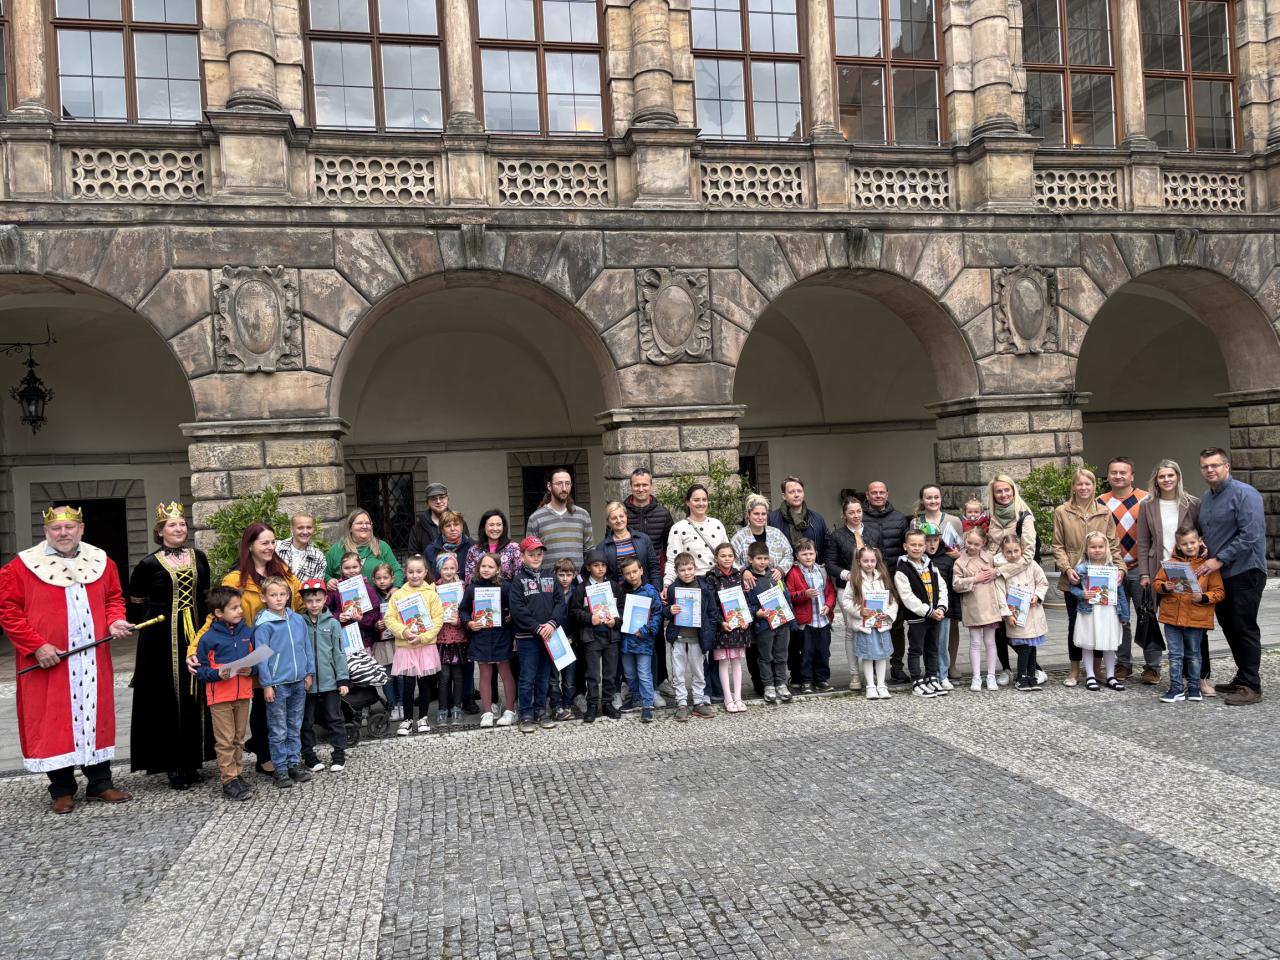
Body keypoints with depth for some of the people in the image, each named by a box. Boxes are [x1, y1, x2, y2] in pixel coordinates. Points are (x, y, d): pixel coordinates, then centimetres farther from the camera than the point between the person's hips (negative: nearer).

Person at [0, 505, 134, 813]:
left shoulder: (101, 562, 7)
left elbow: (114, 598, 17)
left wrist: (114, 621, -4)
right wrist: (36, 645, -13)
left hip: (93, 661, 3)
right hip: (47, 661, -3)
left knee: (96, 717, 9)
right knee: (53, 723, 4)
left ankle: (100, 783, 20)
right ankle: (62, 790, 16)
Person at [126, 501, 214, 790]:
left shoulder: (199, 558, 8)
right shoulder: (149, 564, -3)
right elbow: (135, 603, 6)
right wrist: (142, 626, -3)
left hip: (195, 634, 4)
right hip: (162, 637, -4)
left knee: (194, 697, 8)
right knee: (167, 699, -1)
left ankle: (191, 761, 19)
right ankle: (173, 765, 7)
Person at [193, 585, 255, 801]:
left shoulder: (247, 633, 4)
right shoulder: (209, 638, -8)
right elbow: (200, 669, -5)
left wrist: (251, 670, -7)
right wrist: (217, 673, -21)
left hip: (243, 694, 4)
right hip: (219, 696, -4)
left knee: (239, 739, 14)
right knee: (225, 741, 0)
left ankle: (237, 774, 25)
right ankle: (229, 781, 5)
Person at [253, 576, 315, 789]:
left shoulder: (298, 620, 3)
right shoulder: (264, 625, -11)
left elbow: (307, 647, 10)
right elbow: (261, 656, -10)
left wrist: (309, 672, 9)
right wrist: (266, 684, -11)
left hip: (299, 683, 5)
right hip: (277, 685, -4)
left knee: (295, 728, 15)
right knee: (279, 731, 5)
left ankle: (295, 763, 25)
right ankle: (280, 768, 14)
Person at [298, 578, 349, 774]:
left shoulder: (332, 623, -2)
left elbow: (339, 653, -1)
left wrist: (343, 679, -4)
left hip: (330, 682, 0)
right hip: (306, 682, 0)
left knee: (335, 719, 7)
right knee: (307, 722, 11)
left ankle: (338, 755, 17)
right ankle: (309, 756, 23)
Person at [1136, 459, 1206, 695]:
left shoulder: (1193, 504, 2)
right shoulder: (1147, 506, 5)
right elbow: (1143, 543, 5)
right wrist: (1144, 574, 0)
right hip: (1161, 572, 1)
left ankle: (1202, 677, 4)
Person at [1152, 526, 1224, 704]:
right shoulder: (1171, 563, 3)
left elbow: (1219, 591, -2)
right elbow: (1158, 582, 9)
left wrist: (1203, 598, -18)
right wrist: (1165, 587, -12)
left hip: (1197, 618, -1)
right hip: (1172, 616, 2)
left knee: (1194, 654, 13)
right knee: (1175, 654, 5)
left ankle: (1194, 687, 25)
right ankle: (1176, 688, 12)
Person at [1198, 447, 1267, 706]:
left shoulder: (1244, 494, -13)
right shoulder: (1205, 498, 13)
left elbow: (1251, 535, -20)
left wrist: (1220, 559, -19)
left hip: (1244, 571, -8)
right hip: (1219, 574, 8)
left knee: (1244, 628, -4)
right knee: (1229, 627, 12)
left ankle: (1251, 686, 4)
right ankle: (1242, 678, 24)